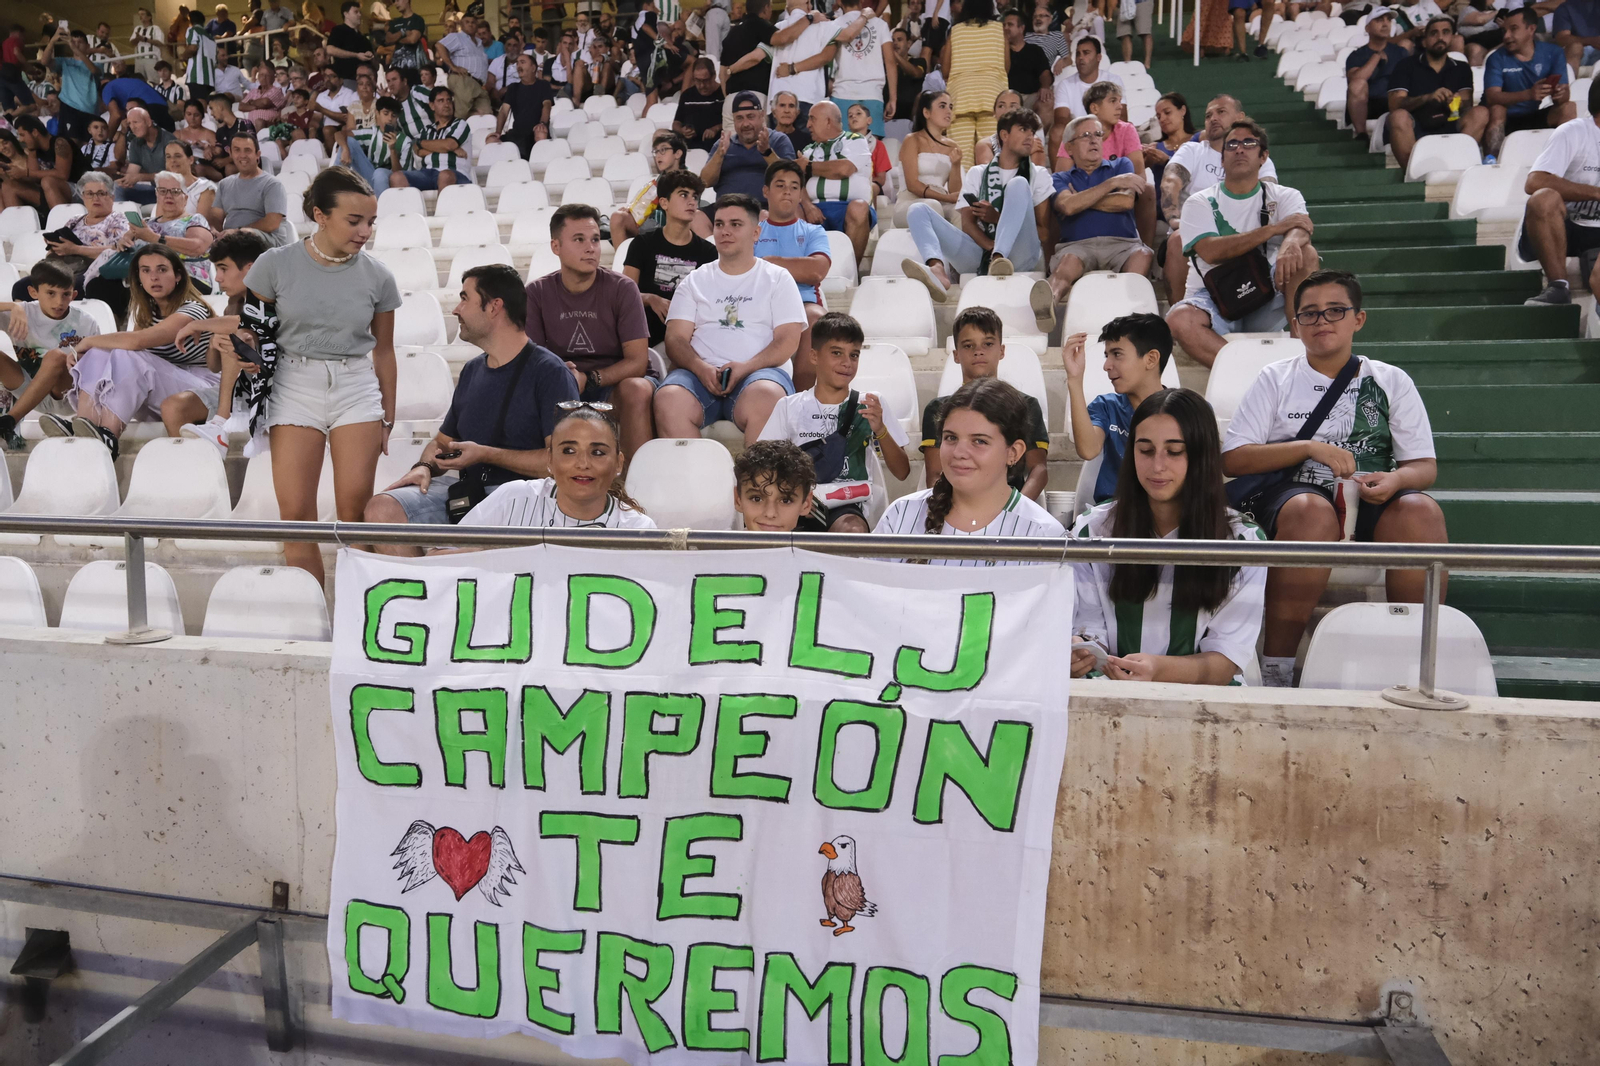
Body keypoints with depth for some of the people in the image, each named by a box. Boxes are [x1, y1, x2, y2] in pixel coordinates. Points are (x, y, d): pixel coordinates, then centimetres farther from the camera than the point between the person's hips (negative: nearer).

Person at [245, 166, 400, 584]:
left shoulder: (377, 276, -1)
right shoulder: (277, 264, -4)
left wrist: (387, 418, 11)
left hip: (357, 390, 0)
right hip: (295, 387, 0)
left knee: (356, 510, -4)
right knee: (295, 513, -1)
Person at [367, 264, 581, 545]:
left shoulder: (549, 371, -4)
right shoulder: (472, 370, 19)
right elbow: (442, 441, 27)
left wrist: (486, 454, -11)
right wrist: (425, 466, 3)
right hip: (464, 490, 7)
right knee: (382, 508, -16)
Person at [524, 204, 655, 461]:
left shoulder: (622, 288, -4)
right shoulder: (537, 292, 2)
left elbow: (637, 361, -9)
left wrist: (588, 379, -24)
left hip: (616, 384, -1)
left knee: (637, 389, -35)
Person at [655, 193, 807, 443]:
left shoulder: (778, 278, 16)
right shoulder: (695, 280, 21)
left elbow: (787, 341, 4)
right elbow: (676, 339, 10)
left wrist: (746, 367, -15)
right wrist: (701, 368, -13)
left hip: (760, 371, -1)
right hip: (702, 373, 2)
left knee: (766, 397, -38)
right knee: (668, 399, -32)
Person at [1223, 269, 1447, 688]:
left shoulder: (1392, 381, 19)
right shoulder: (1275, 379, 13)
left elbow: (1425, 465, 12)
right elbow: (1232, 459, 2)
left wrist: (1395, 479, -12)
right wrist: (1310, 447, -9)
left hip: (1370, 501, 2)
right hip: (1290, 493, -2)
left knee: (1420, 511, -30)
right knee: (1311, 510, -37)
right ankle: (1275, 665, -32)